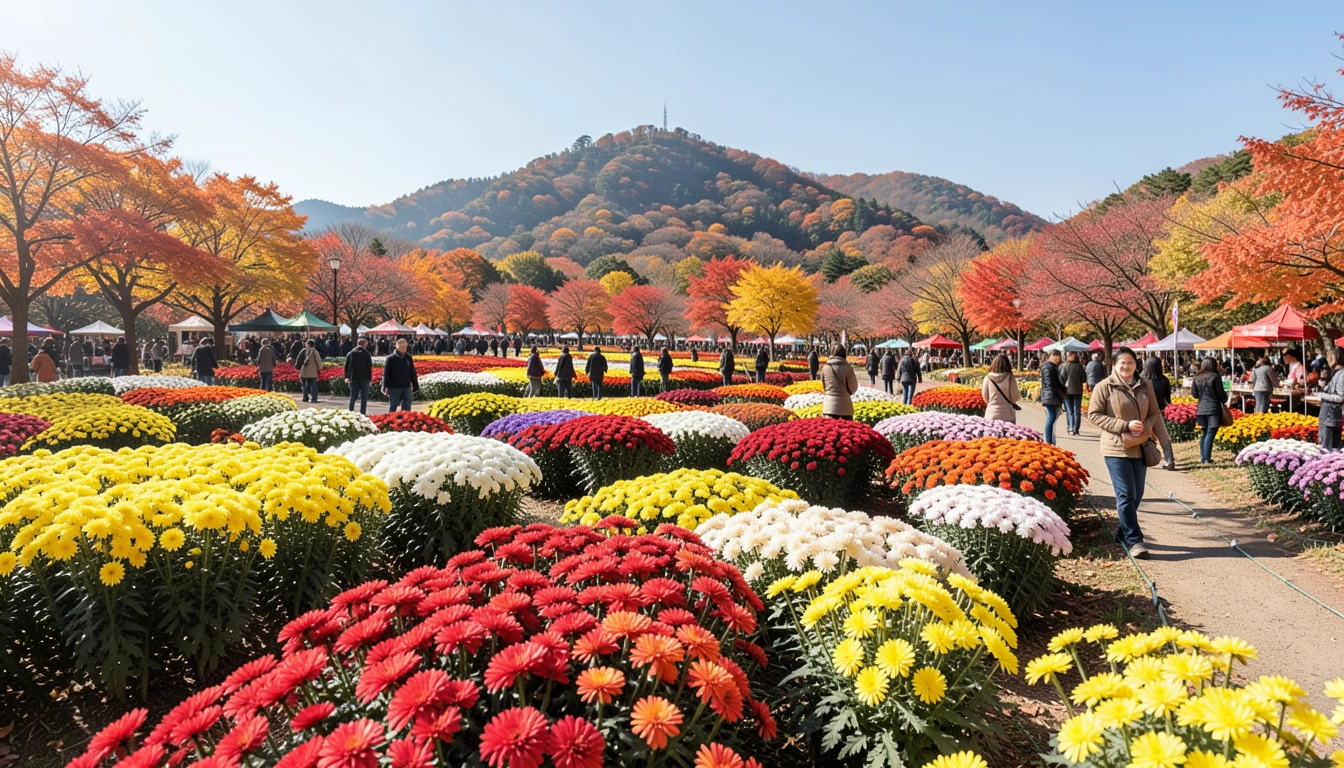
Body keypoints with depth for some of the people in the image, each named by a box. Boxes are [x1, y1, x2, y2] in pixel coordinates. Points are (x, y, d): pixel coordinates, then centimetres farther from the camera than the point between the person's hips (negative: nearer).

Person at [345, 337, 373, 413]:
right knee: (364, 397, 1)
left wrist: (347, 377, 9)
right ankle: (362, 413, -2)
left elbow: (346, 366, 5)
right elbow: (369, 367, -6)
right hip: (364, 378, -3)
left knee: (352, 397, 12)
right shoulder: (366, 353, -4)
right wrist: (370, 378, -1)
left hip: (353, 378, 3)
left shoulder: (351, 353, 6)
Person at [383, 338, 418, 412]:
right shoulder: (390, 358, -4)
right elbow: (386, 373, -6)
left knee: (407, 407, 5)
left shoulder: (409, 358, 10)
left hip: (407, 387, 4)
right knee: (393, 407, 4)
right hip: (394, 387, -4)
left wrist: (415, 386, 13)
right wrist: (385, 387, -13)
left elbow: (413, 373, 15)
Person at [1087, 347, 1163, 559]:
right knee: (1126, 495, -7)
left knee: (1137, 495, 12)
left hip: (1140, 448, 5)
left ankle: (1123, 532, 29)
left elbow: (1154, 414, 14)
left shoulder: (1145, 386, 7)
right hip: (1116, 448, -5)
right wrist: (1125, 425, -16)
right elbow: (1094, 414, -9)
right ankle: (1134, 540, -1)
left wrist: (1146, 428, -8)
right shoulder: (1104, 387, -7)